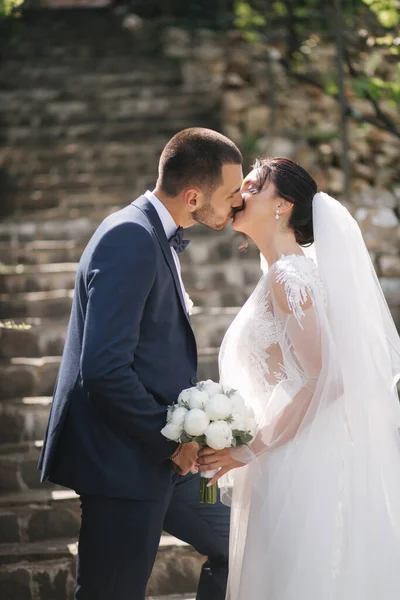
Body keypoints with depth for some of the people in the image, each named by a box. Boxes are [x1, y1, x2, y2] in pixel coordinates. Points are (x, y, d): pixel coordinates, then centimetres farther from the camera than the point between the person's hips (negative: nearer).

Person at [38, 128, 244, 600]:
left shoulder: (157, 238, 12)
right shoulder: (130, 241, -20)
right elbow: (104, 370, -27)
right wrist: (172, 440, -17)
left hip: (161, 456, 10)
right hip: (122, 461, -10)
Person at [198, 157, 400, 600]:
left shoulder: (288, 276, -15)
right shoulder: (288, 270, 13)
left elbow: (326, 378, -23)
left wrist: (251, 450, -17)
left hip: (298, 464, -9)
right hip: (287, 462, 9)